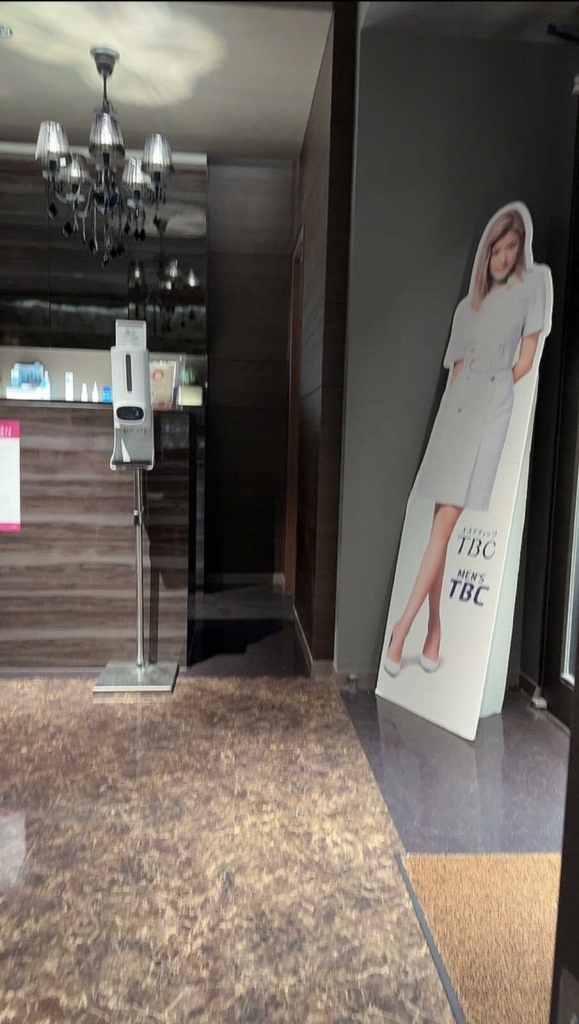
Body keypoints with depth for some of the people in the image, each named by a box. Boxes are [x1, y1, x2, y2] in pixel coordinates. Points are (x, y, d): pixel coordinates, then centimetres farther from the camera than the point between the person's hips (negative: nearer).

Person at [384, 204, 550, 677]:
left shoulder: (534, 283, 6)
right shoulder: (467, 306, 20)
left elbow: (526, 361, 2)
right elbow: (455, 369, 16)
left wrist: (495, 392, 5)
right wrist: (454, 408, 1)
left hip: (494, 411, -5)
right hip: (454, 411, 5)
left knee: (447, 522, -12)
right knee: (441, 523, 1)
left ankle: (402, 627, -10)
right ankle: (434, 629, 8)